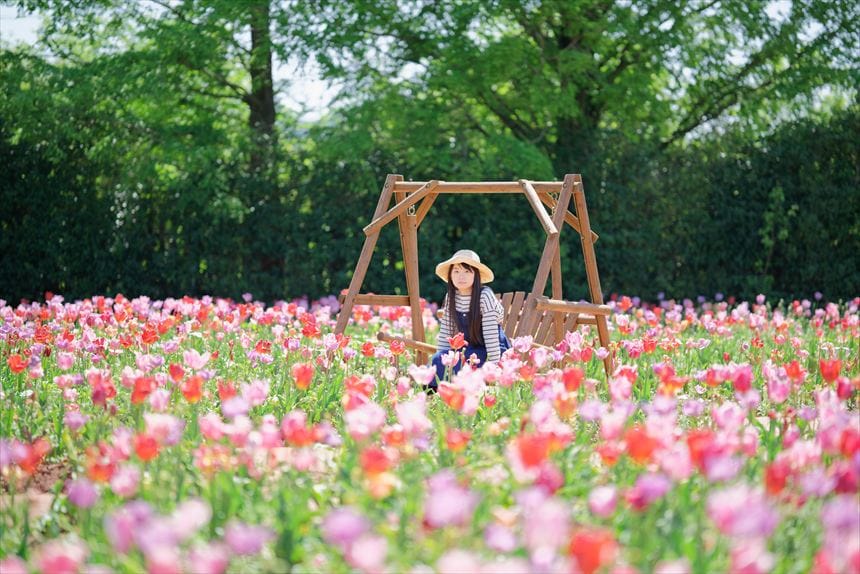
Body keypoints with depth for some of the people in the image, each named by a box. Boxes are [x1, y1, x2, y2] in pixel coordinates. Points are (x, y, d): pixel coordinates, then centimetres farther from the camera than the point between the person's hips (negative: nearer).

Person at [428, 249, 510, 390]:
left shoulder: (484, 296, -18)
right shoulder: (450, 298, 0)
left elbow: (491, 336, -21)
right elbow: (445, 332, 4)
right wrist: (439, 359, -2)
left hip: (495, 351, -6)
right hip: (470, 350, 6)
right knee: (437, 361, -19)